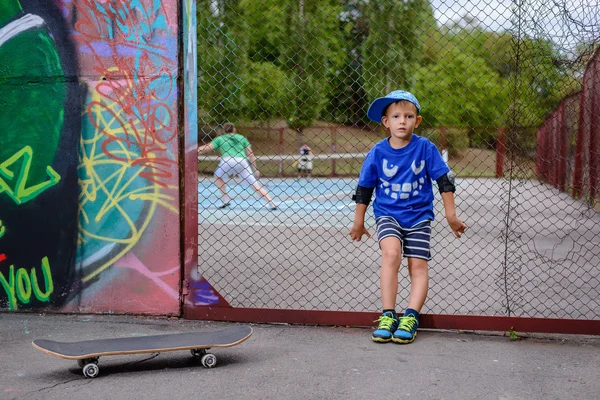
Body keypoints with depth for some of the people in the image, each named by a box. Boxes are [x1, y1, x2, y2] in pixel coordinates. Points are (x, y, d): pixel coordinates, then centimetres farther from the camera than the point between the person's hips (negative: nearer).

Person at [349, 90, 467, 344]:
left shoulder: (426, 148, -8)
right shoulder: (377, 153, -6)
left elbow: (444, 180, 1)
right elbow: (364, 189, 5)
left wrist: (451, 215, 1)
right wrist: (358, 223, 11)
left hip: (418, 215, 1)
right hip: (387, 214, -1)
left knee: (418, 265, -5)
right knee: (391, 253, -23)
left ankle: (411, 317, -2)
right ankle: (388, 316, -19)